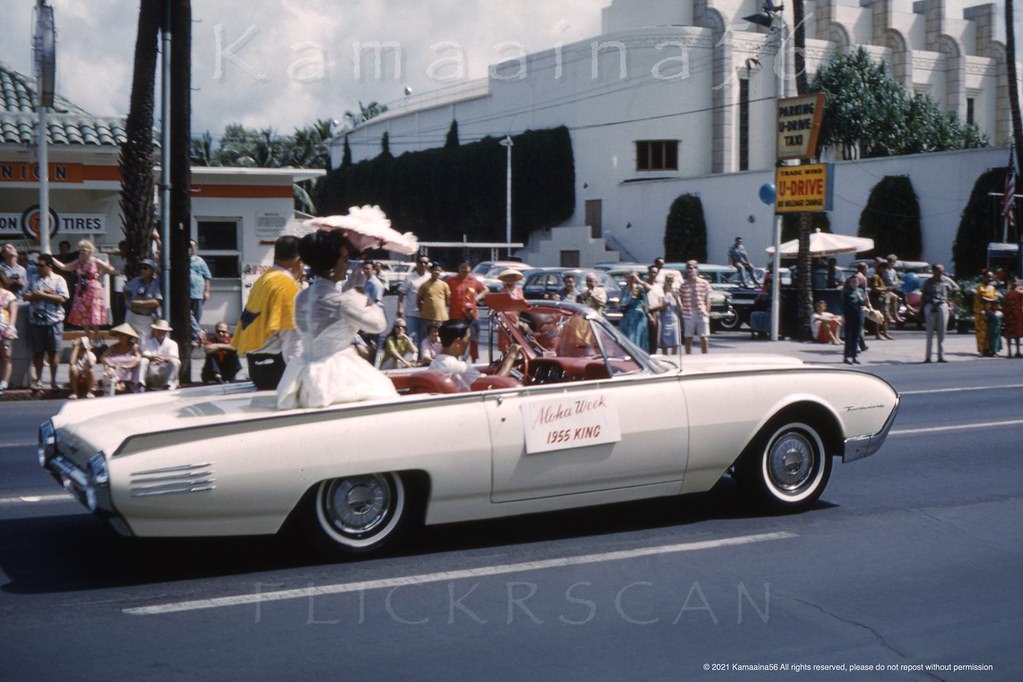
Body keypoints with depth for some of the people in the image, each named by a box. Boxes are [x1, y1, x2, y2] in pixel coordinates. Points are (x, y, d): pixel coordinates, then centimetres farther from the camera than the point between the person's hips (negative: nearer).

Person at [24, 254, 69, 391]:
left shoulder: (58, 280, 1)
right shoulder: (34, 280, 13)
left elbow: (62, 298, -10)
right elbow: (26, 296, 4)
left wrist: (43, 295, -11)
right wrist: (40, 294, -10)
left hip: (53, 321, -3)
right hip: (36, 321, 3)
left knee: (53, 352, 2)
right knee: (38, 352, 6)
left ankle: (53, 380, 11)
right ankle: (38, 380, 14)